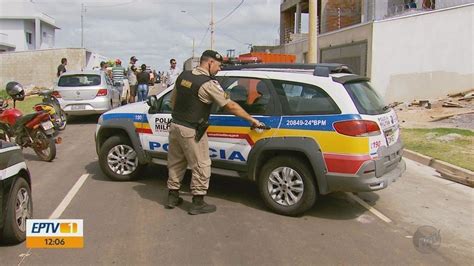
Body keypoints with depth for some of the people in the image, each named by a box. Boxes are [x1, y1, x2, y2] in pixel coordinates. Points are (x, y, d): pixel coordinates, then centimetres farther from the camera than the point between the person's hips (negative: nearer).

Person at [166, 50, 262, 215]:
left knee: (175, 163, 18)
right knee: (201, 166, 4)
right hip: (191, 131, -8)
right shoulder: (209, 84, -16)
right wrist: (251, 119, -6)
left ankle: (172, 197, 27)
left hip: (175, 125, 8)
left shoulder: (183, 76, 6)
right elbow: (231, 106, -14)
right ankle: (198, 203, 10)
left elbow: (173, 99, 16)